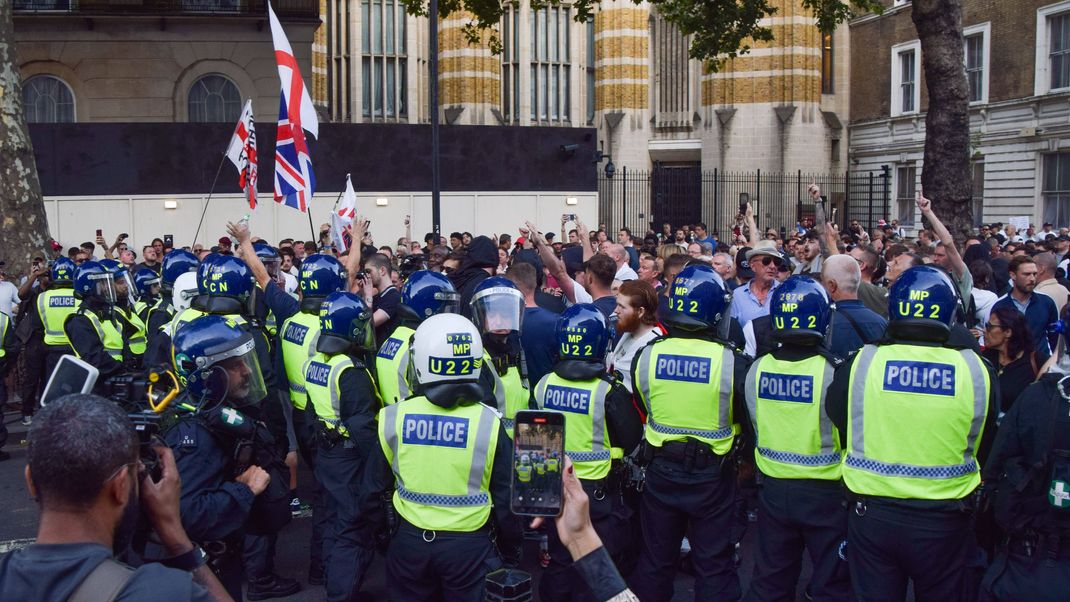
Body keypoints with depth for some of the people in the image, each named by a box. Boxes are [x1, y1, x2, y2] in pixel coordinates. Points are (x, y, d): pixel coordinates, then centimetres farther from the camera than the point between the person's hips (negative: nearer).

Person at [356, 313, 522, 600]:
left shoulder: (394, 418, -9)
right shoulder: (489, 424, -13)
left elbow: (372, 489, 2)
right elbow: (506, 501, -6)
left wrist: (367, 535, 20)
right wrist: (510, 553, 10)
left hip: (409, 543, 2)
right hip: (468, 545, -2)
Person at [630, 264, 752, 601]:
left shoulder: (646, 356, -11)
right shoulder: (732, 362, -19)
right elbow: (747, 419, -8)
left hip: (661, 471, 3)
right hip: (712, 476, -2)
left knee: (656, 560, 18)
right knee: (713, 564, 12)